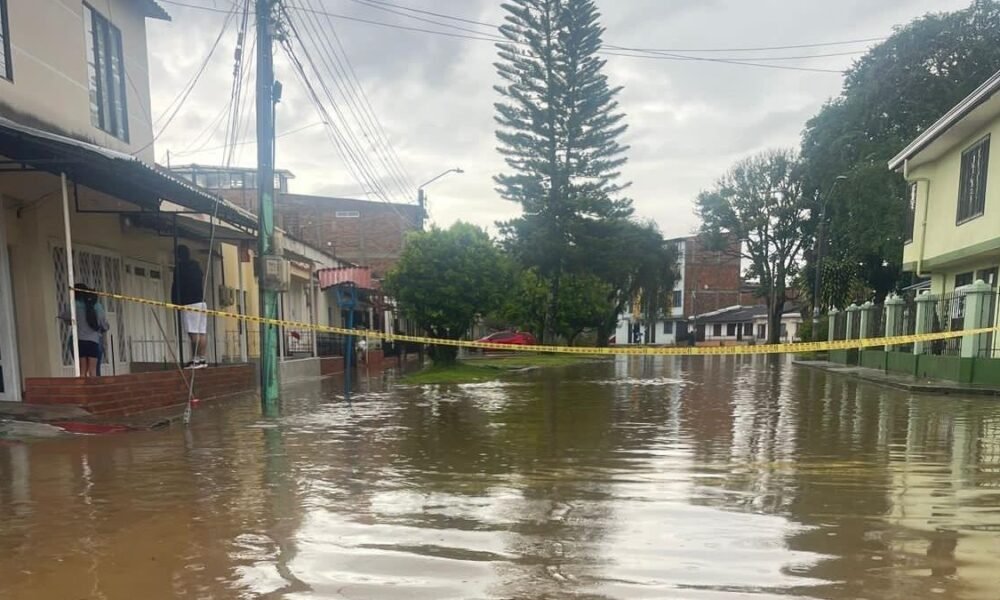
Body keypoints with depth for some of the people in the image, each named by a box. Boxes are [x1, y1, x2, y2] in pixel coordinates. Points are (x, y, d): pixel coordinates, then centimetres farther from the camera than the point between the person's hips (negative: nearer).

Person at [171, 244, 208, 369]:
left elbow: (176, 286, -5)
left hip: (189, 303, -7)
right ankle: (202, 359, 3)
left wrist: (175, 302, 2)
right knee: (201, 332, 3)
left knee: (193, 333, -10)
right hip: (201, 301, 7)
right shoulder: (196, 266, 18)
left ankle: (195, 360, -13)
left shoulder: (179, 267, -2)